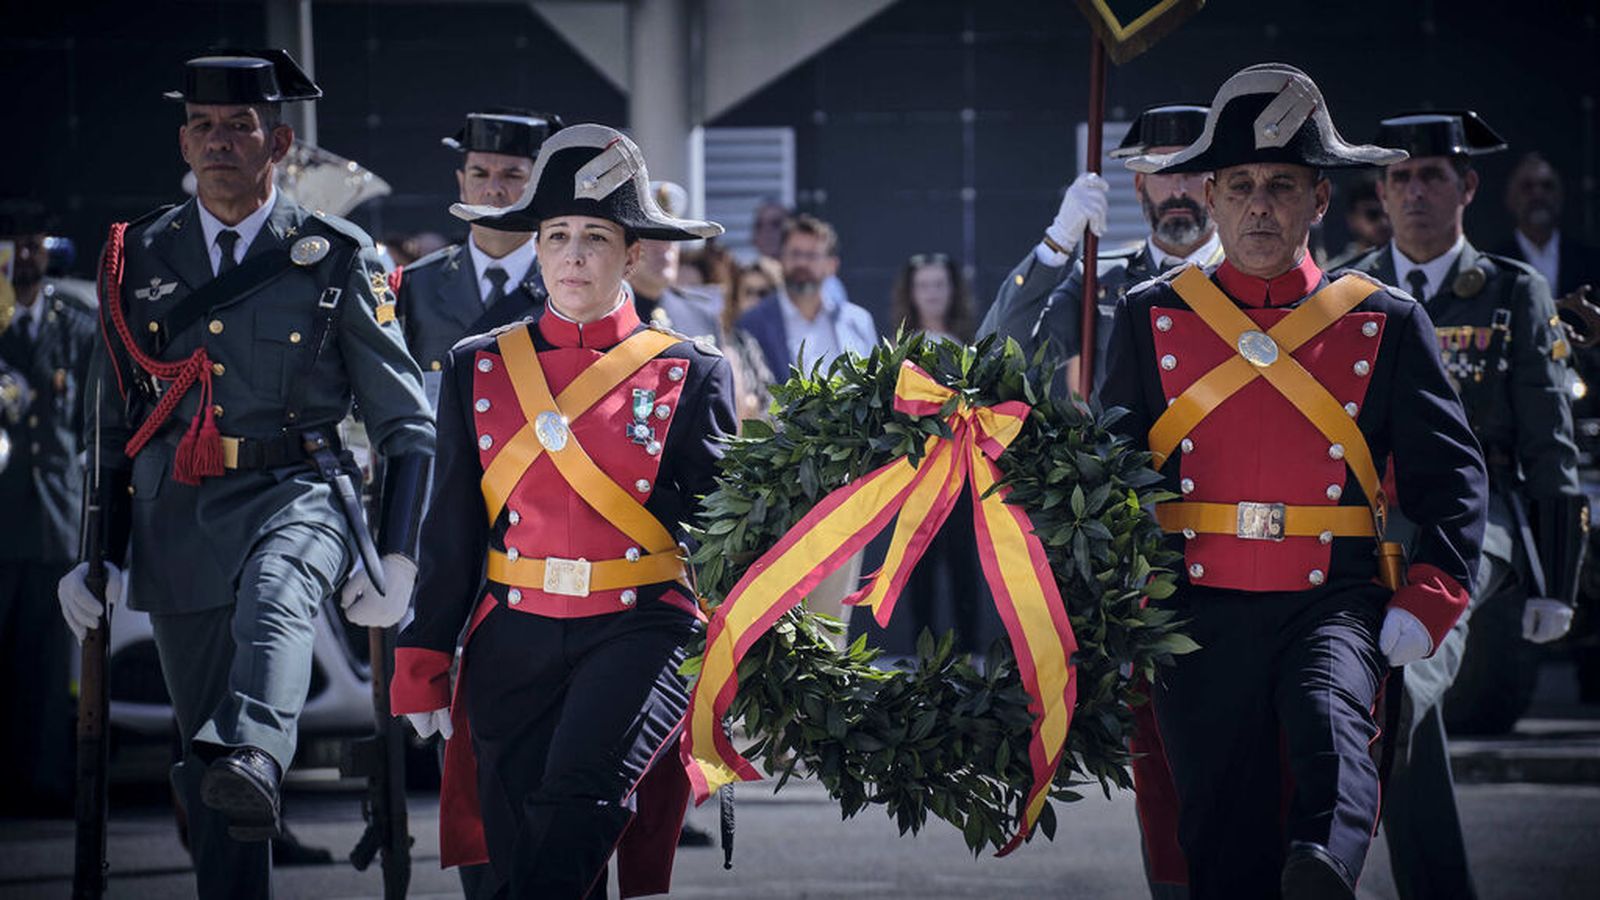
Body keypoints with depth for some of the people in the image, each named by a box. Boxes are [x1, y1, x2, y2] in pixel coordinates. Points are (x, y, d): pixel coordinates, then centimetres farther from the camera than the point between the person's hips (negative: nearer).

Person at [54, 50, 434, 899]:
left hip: (295, 492, -4)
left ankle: (254, 764, -66)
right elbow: (108, 423, 17)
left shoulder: (336, 258, 4)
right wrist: (92, 556, 12)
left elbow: (408, 423, 6)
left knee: (272, 598, -39)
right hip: (175, 516, 4)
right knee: (199, 761, 5)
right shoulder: (136, 257, 11)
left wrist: (397, 558, -2)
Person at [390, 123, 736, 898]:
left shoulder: (689, 375, 3)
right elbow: (451, 529, 11)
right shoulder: (479, 368, 9)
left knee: (579, 791, -27)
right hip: (513, 638, 3)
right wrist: (423, 663, 8)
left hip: (641, 630, -3)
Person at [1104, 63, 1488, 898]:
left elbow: (1450, 474, 7)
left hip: (1334, 601, -2)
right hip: (1199, 608, 2)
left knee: (1330, 717, -32)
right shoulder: (1150, 319, 10)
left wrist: (1427, 602, -6)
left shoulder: (1386, 324, 8)